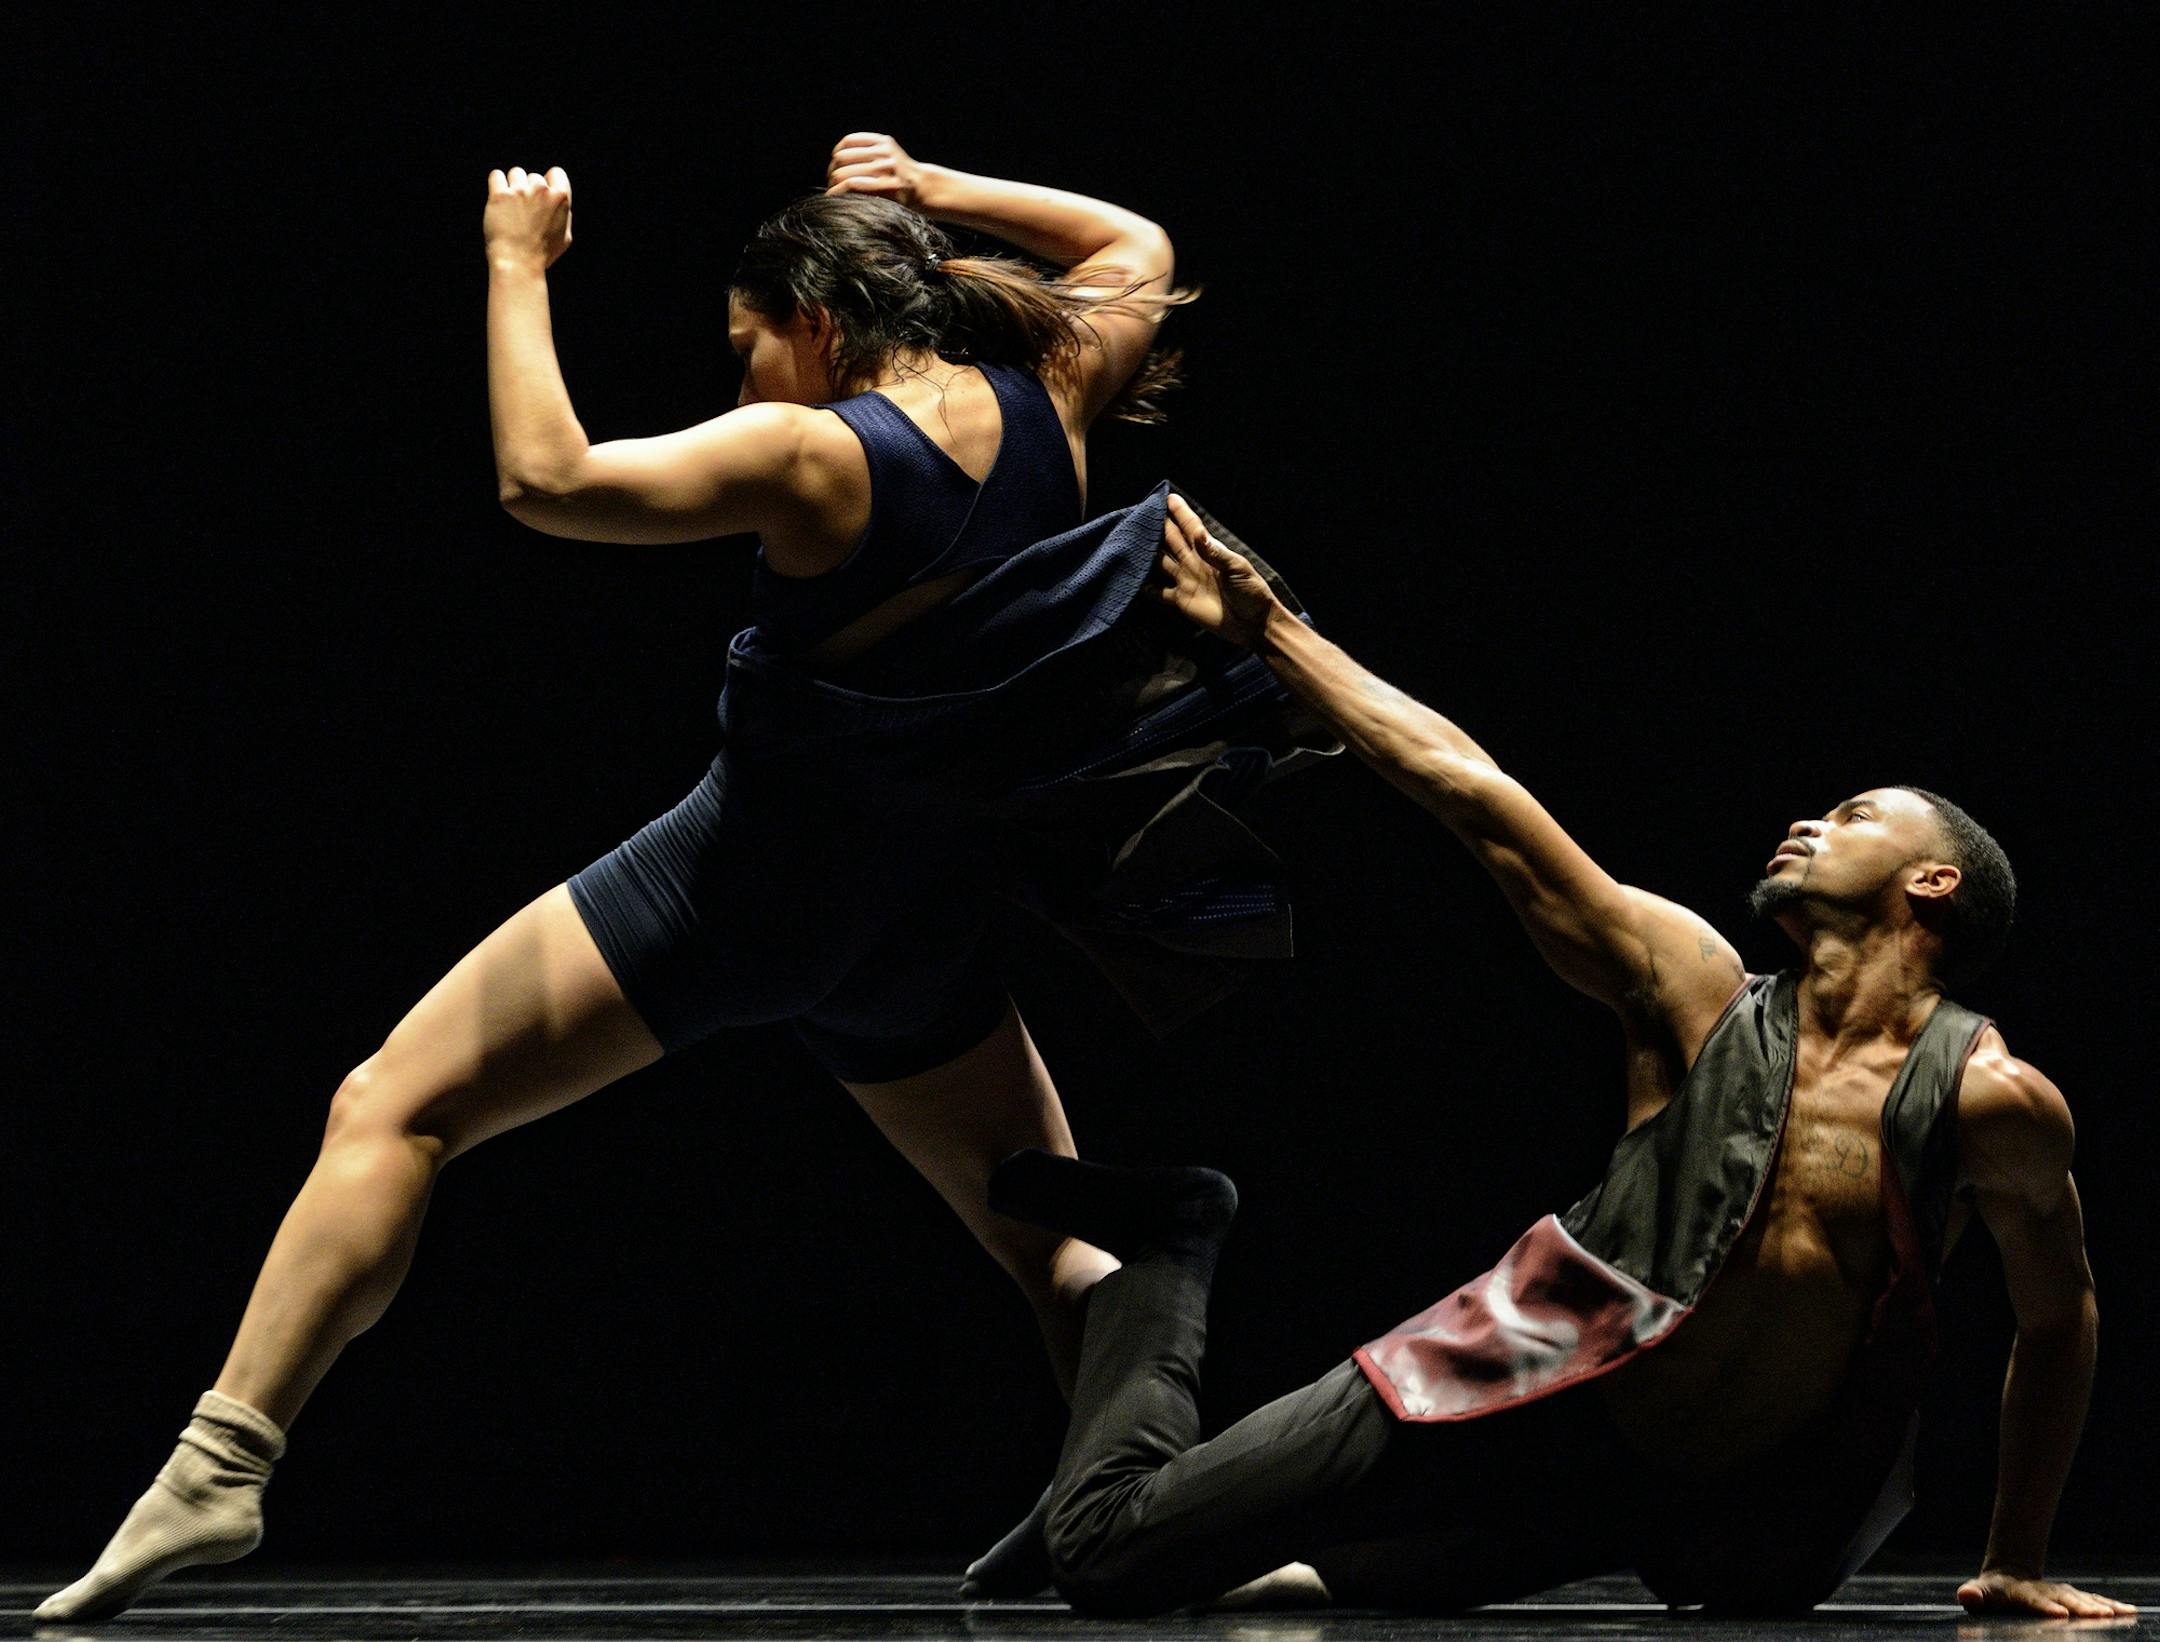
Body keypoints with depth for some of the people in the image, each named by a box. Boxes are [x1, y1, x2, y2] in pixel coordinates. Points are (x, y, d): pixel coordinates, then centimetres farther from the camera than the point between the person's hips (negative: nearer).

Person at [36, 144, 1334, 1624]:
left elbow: (546, 475, -24)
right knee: (1061, 1248, 20)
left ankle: (222, 1464, -16)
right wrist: (935, 191, 18)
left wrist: (517, 266, -14)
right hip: (918, 917, 6)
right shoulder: (1046, 402, 0)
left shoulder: (814, 453, -16)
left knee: (395, 1110, -4)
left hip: (738, 883, -6)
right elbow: (1137, 250, 21)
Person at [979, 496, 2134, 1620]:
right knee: (1108, 1559, -1)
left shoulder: (1992, 1103, -8)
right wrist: (1267, 630, 0)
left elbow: (2058, 1320, 7)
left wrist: (2014, 1567, 11)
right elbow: (1471, 793, -4)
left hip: (1710, 1512, 1)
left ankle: (1286, 1567, 30)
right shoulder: (1695, 994, -5)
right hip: (1537, 1401, 0)